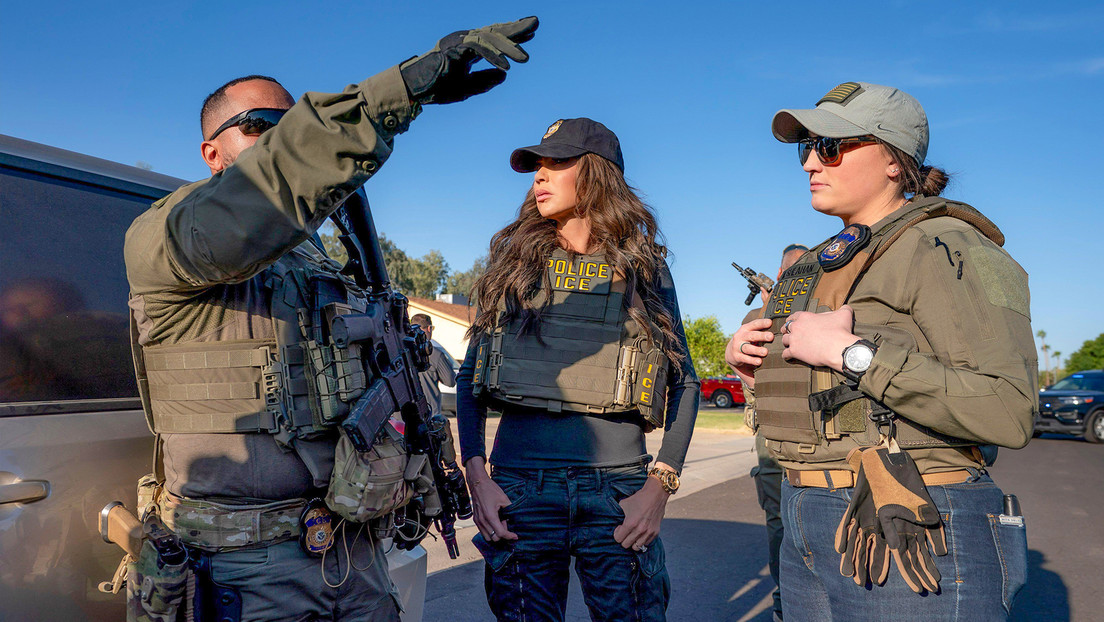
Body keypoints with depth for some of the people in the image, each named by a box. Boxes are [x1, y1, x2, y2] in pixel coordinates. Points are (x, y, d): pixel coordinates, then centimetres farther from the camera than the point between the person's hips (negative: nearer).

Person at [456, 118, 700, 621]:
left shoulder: (644, 267, 7)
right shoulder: (511, 262, 10)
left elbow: (684, 382, 7)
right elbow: (469, 376, 10)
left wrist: (660, 486, -4)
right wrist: (476, 476, -2)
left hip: (617, 491, -1)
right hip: (520, 486, 1)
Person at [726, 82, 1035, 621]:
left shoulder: (944, 248, -11)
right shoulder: (824, 263, 13)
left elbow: (1009, 413, -21)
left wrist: (851, 352, -22)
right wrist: (746, 356, 4)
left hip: (910, 547, -7)